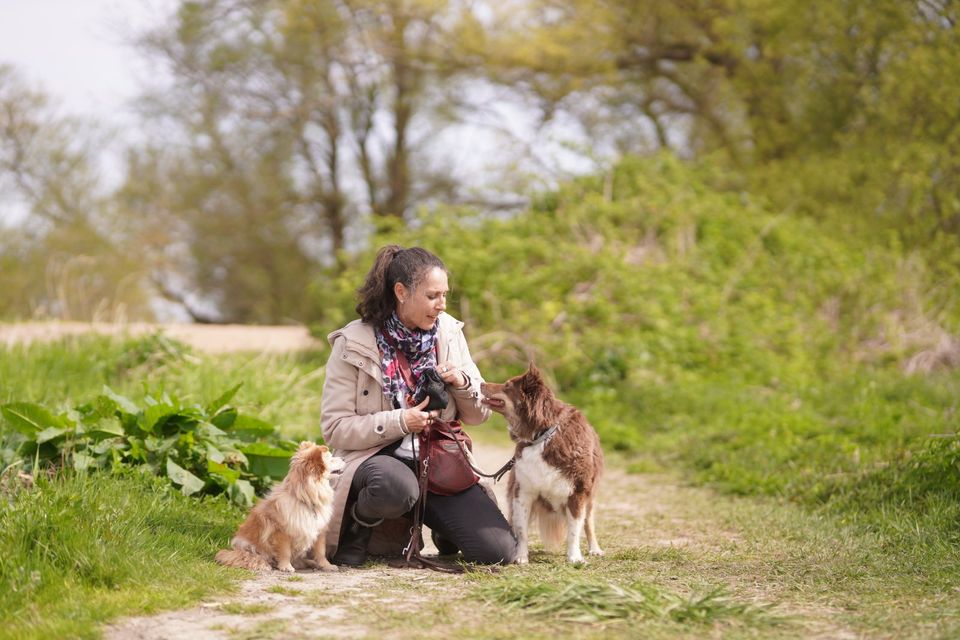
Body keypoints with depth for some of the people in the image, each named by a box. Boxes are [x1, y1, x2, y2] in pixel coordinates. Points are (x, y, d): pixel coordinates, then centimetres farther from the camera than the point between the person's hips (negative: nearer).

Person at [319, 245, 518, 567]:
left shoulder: (448, 332, 4)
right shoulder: (353, 344, -7)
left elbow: (478, 415, 12)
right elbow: (335, 429, -9)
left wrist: (463, 383, -10)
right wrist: (399, 422, -21)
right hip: (376, 456, -4)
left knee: (498, 550, -15)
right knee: (396, 485, -41)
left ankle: (442, 525, 19)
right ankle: (356, 529, -7)